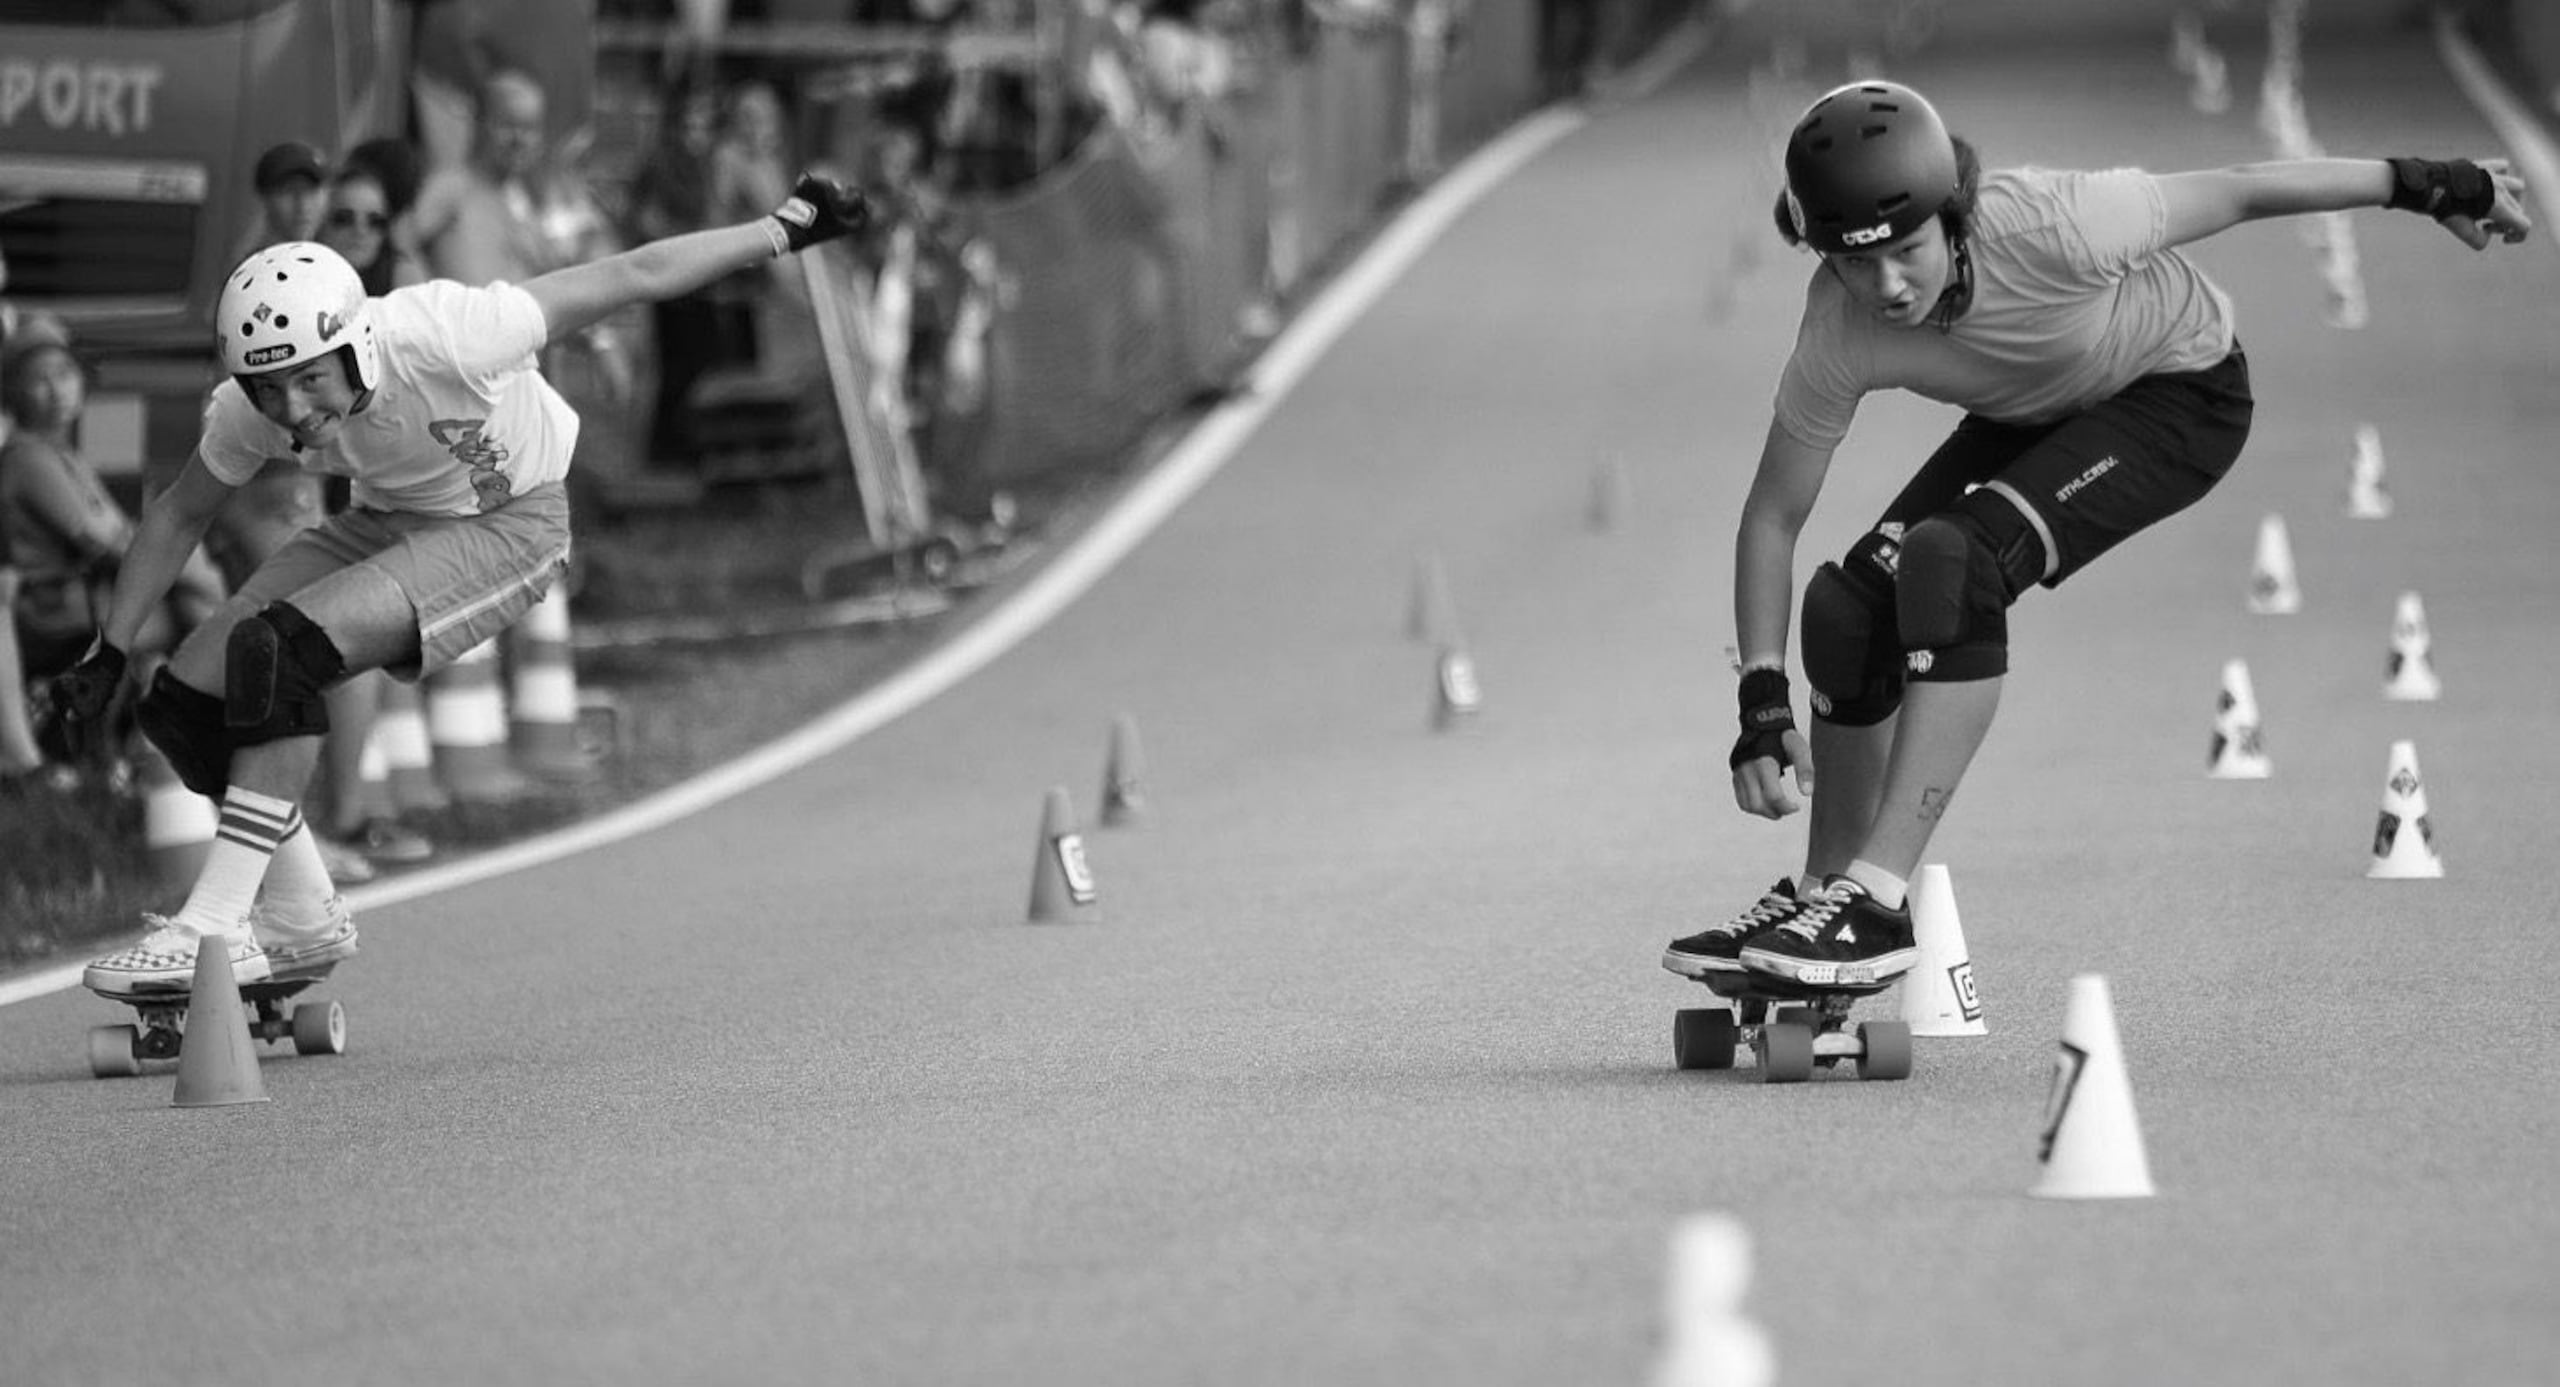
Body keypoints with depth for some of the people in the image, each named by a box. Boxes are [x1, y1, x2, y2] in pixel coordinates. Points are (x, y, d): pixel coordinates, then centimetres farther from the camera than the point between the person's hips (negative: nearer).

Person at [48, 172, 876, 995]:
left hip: (507, 525, -6)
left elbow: (632, 277, -23)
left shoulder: (441, 338, -33)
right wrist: (108, 656, 3)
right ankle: (302, 924, 11)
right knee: (185, 703, -7)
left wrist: (785, 230, -16)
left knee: (279, 651, -28)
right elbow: (179, 517, 5)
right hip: (390, 525, 6)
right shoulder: (246, 413, -17)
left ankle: (214, 928, -23)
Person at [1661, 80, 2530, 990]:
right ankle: (1822, 895, 11)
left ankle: (1877, 904, -25)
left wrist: (2424, 186, -13)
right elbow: (1773, 516, -13)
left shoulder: (2049, 229, -38)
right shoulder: (1840, 335, -25)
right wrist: (1764, 704, -22)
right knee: (1849, 604, -9)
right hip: (2036, 416, 5)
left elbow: (2237, 194, -24)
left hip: (2182, 395, -5)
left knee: (1951, 560, -27)